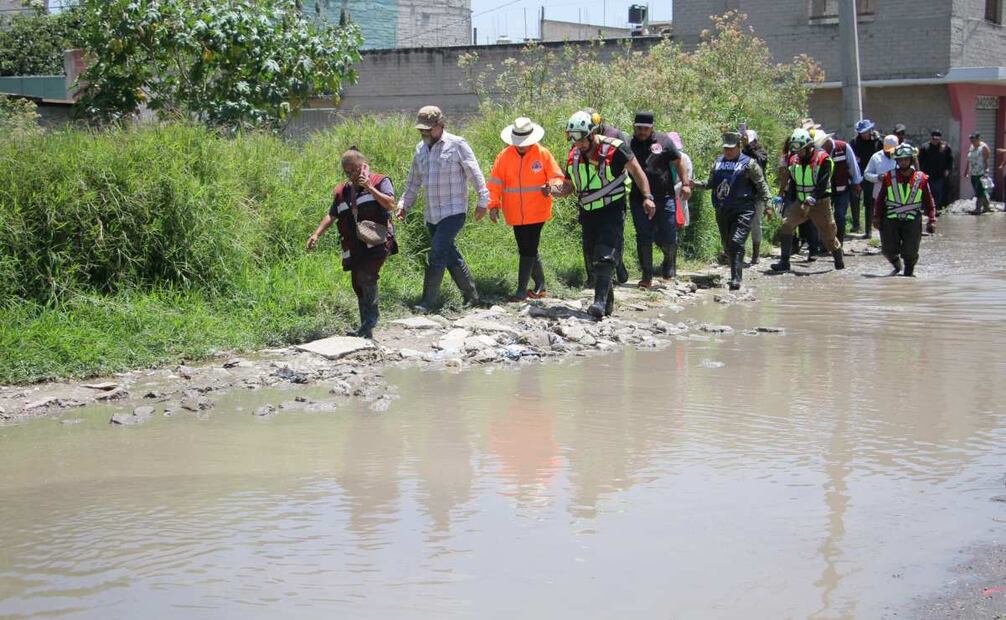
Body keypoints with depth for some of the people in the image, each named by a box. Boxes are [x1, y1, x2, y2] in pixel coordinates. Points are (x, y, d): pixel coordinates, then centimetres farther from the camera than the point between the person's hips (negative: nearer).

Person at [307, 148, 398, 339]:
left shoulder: (380, 181, 1)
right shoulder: (342, 192, 17)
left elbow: (390, 204, -13)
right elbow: (331, 215, 23)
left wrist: (369, 187, -16)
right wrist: (316, 234, 11)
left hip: (377, 243, -6)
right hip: (355, 248, 6)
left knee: (366, 275, -26)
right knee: (359, 287, 6)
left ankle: (373, 314, -2)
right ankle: (366, 332, 14)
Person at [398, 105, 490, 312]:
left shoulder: (456, 144, -7)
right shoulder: (420, 148, 11)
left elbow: (474, 174, -7)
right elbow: (414, 180, 20)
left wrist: (482, 201, -9)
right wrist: (404, 204, 12)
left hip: (453, 211, -6)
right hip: (432, 214, 7)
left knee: (437, 255, -13)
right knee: (451, 257, 11)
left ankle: (428, 302, -10)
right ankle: (471, 296, 23)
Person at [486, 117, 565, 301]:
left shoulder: (542, 154, -4)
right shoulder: (504, 156, 1)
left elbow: (557, 177, 0)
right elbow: (495, 183, 4)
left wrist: (550, 187, -22)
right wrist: (494, 204, -6)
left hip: (536, 212, -4)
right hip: (516, 214, 4)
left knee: (528, 250, -9)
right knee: (527, 250, 12)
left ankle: (522, 289, -5)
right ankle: (540, 285, 27)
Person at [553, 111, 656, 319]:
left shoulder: (615, 149, -12)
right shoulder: (574, 156, 5)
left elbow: (636, 171, -2)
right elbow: (569, 185, 15)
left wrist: (647, 196, -11)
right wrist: (558, 191, -8)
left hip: (612, 210, -6)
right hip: (588, 212, 6)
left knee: (604, 256, -18)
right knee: (593, 256, 11)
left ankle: (600, 302, -25)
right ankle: (608, 301, 24)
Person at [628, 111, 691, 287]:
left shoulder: (663, 141, 4)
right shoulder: (628, 145, 3)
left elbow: (678, 162, 9)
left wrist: (685, 184, 3)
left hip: (665, 198, 0)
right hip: (639, 200, 0)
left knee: (668, 238, 1)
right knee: (644, 238, 0)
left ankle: (670, 259, 33)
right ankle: (647, 276, 8)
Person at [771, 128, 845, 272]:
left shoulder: (823, 160, -14)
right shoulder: (794, 159, 5)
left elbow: (822, 184, -21)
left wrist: (812, 199, -32)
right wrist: (791, 202, 8)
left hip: (820, 203, -4)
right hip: (800, 202, 5)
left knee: (828, 233, 6)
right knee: (786, 225, -15)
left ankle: (839, 260, 31)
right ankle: (784, 262, -13)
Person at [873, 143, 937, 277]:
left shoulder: (921, 178, 3)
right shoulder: (889, 177, 4)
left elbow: (929, 202, 6)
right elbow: (880, 199, 9)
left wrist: (932, 220, -1)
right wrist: (877, 217, 4)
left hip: (912, 221, -1)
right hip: (891, 220, 1)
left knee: (910, 251, -5)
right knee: (889, 249, 0)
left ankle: (908, 272, 22)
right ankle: (897, 266, 32)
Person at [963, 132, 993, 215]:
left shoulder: (983, 147, -8)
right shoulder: (971, 148, 14)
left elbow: (987, 161, -13)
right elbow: (968, 161, 19)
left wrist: (986, 171, -19)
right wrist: (966, 171, 17)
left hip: (981, 174, -8)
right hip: (973, 174, 8)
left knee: (979, 192, -11)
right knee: (981, 192, 11)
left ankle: (978, 209, -10)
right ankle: (987, 206, 21)